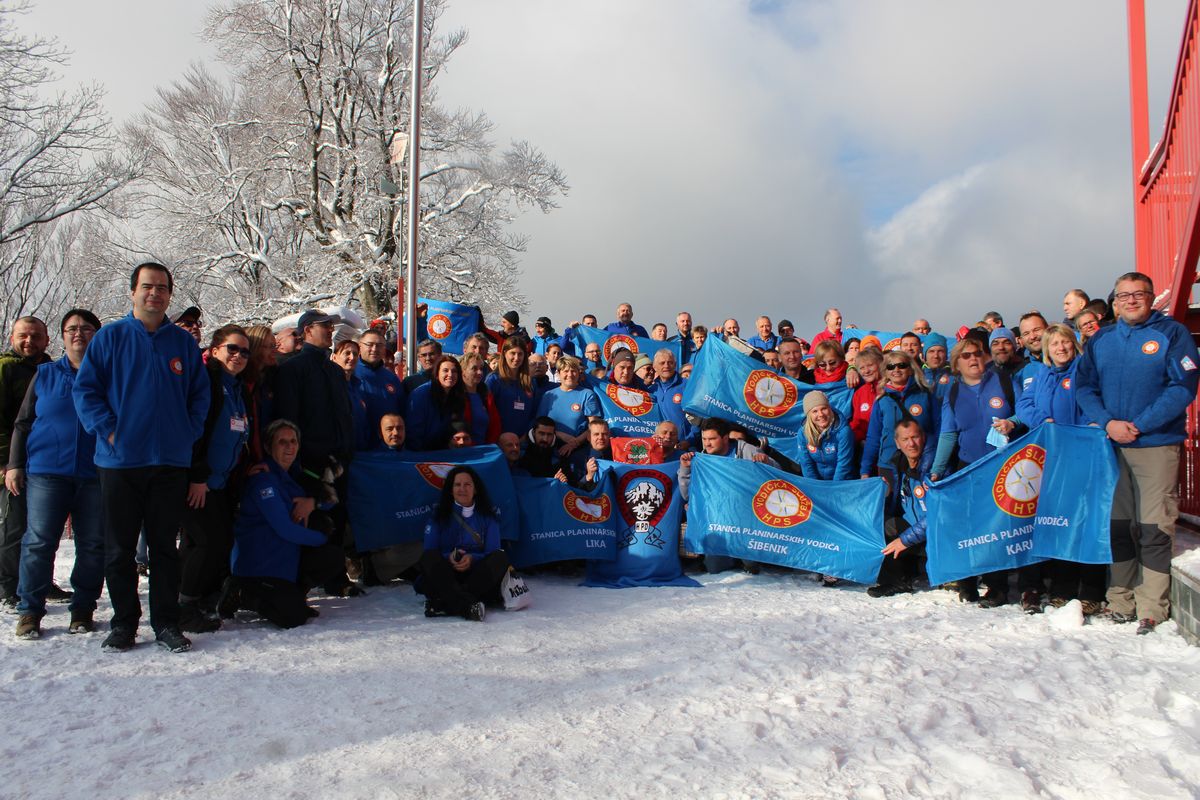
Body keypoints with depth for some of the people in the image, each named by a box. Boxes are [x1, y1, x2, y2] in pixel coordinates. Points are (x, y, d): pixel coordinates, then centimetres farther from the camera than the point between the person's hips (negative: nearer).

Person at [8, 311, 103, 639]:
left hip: (96, 475, 0)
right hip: (46, 472, 0)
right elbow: (23, 424, 13)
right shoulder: (45, 374, 12)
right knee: (38, 541, -3)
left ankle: (83, 610, 13)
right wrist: (14, 465, 5)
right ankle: (30, 611, 7)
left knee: (93, 546, 2)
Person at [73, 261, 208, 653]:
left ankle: (167, 622, 15)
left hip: (170, 460, 1)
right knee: (119, 547, 6)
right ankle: (124, 621, 18)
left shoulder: (183, 342, 9)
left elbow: (200, 395, 12)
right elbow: (84, 389, 1)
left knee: (164, 546, 7)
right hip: (120, 460, -1)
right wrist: (107, 429, -10)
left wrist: (188, 432, -1)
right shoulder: (109, 337, 3)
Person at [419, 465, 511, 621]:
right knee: (429, 557, -28)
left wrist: (472, 559, -19)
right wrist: (448, 557, -21)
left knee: (500, 557, -25)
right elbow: (430, 551, 1)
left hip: (476, 576, 1)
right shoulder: (439, 515, 10)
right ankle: (468, 605, -49)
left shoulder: (487, 516, 11)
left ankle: (444, 604, -37)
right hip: (445, 576, -1)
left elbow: (492, 553, 2)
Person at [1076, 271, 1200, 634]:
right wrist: (1107, 422, -8)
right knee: (1118, 525, 9)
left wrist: (1139, 425, -15)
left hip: (1157, 444, -4)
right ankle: (1121, 601, 18)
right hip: (1111, 446, 4)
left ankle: (1151, 608, 3)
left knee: (1154, 528, -4)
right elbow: (1084, 386, 8)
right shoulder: (1100, 340, 11)